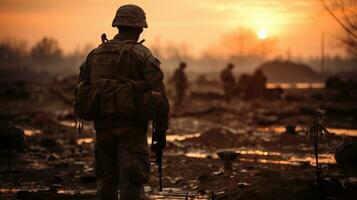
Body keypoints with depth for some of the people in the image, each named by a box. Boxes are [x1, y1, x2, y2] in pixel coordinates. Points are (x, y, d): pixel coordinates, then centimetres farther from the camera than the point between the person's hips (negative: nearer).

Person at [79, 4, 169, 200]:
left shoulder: (95, 54, 10)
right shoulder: (143, 55, -5)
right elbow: (159, 95, -9)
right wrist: (161, 130, -2)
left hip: (102, 126, 5)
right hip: (132, 128, -5)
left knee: (106, 181, 16)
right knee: (132, 182, -4)